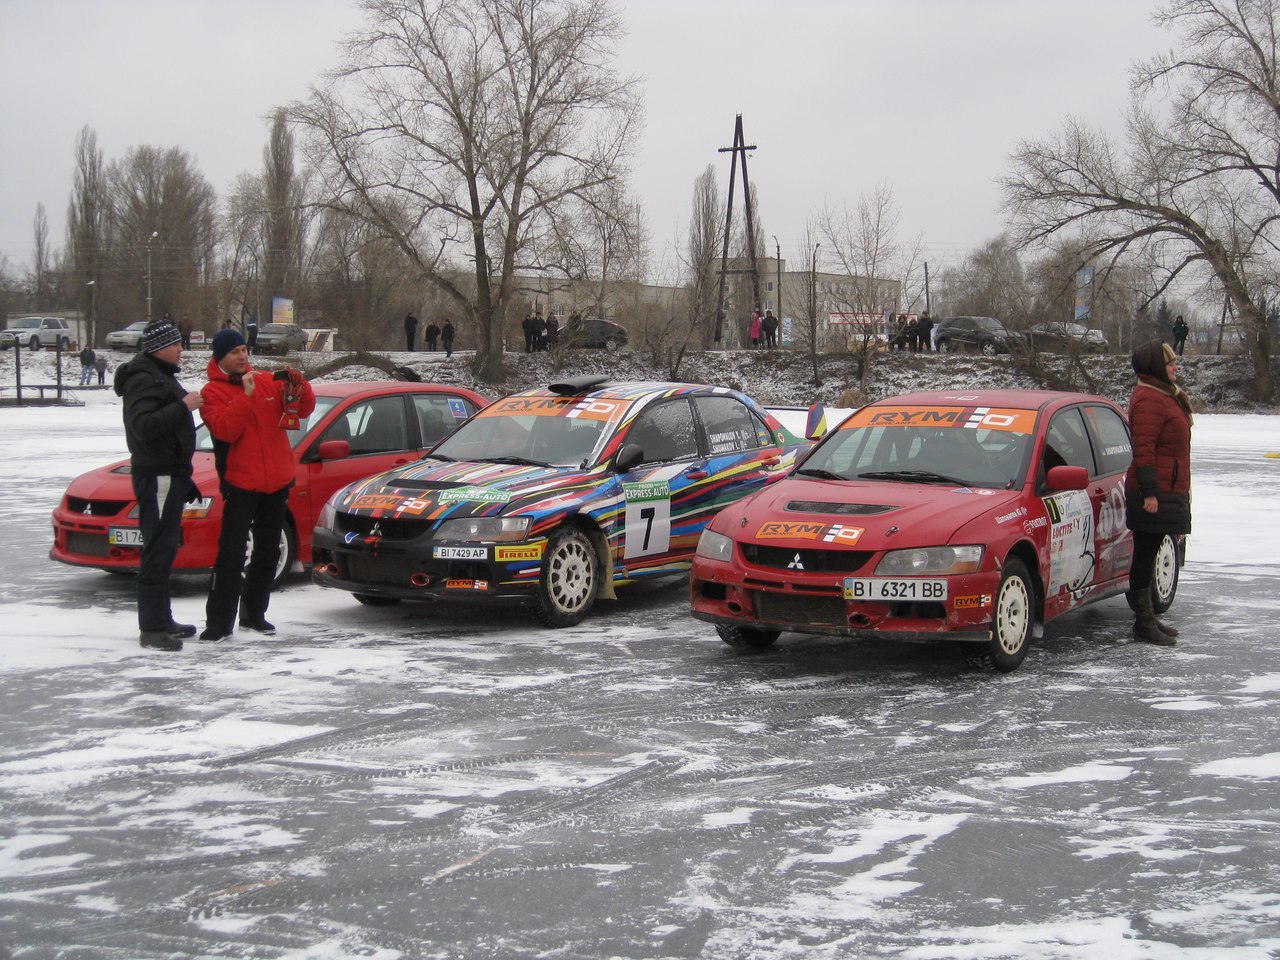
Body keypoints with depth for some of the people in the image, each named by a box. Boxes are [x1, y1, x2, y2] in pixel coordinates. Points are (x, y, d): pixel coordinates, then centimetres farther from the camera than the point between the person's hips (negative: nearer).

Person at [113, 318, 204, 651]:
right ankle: (152, 628, -13)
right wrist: (183, 406, -29)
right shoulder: (144, 380, -14)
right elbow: (144, 426, -27)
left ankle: (162, 620, 23)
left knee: (165, 548, 15)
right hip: (157, 475, -11)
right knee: (158, 550, -12)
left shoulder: (161, 376, 19)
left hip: (170, 473, 11)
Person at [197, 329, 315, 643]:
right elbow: (224, 429, -19)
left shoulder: (268, 382, 8)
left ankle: (254, 614, 26)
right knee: (231, 555, -7)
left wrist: (298, 388, -12)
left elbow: (303, 409, 8)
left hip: (277, 482, 5)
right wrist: (246, 395, -25)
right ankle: (219, 622, -3)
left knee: (268, 553, 13)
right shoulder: (212, 392, -4)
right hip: (240, 484, -5)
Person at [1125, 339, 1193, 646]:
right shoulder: (1149, 399, -16)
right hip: (1155, 493, -10)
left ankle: (1148, 619, 21)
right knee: (1145, 555, -4)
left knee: (1148, 555, 14)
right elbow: (1143, 448, -22)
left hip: (1167, 491, 10)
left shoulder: (1165, 395, 18)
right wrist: (1149, 493, -25)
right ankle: (1144, 624, 0)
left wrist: (1179, 492, 24)